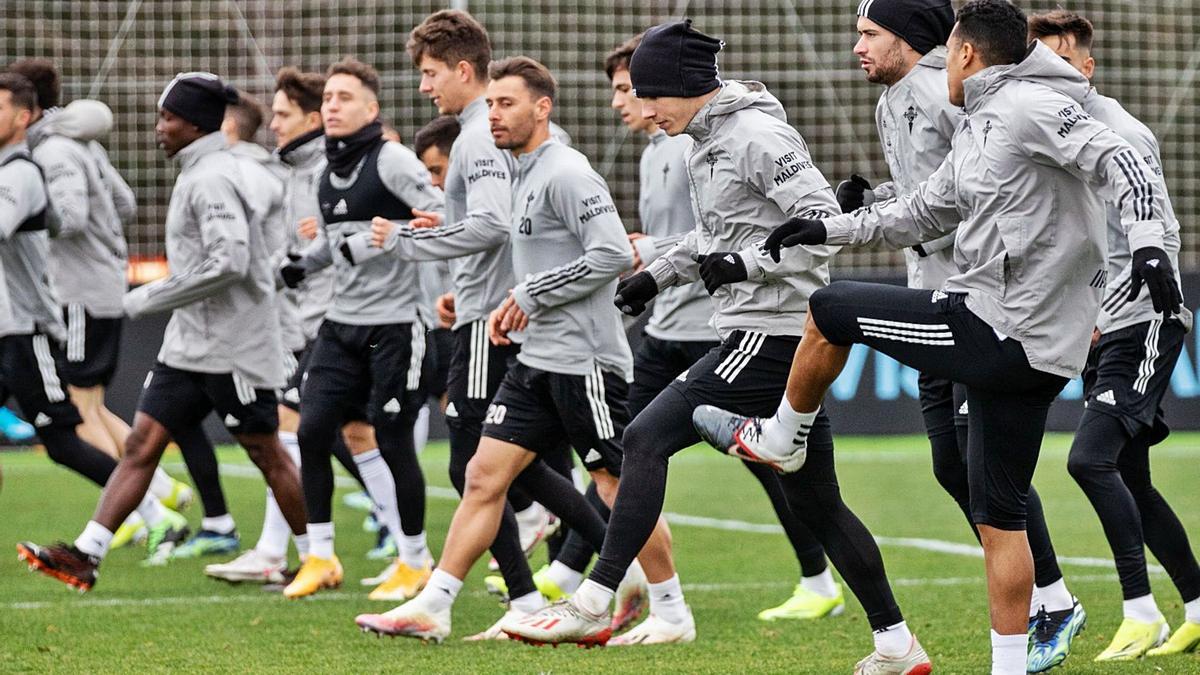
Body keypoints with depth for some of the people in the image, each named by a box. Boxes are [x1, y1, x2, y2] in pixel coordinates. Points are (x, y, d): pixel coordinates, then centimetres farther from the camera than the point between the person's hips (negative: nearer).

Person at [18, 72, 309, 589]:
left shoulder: (212, 179, -16)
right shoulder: (202, 173, 13)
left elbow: (229, 262, -26)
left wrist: (149, 298, -19)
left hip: (233, 348, -10)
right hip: (189, 345, 10)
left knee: (267, 456, 1)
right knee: (142, 444, 1)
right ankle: (86, 555, -4)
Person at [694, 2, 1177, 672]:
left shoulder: (1026, 107, -9)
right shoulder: (976, 134, 20)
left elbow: (1118, 160, -19)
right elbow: (923, 213, 30)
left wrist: (1149, 246, -31)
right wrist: (831, 228, 24)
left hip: (991, 332, -9)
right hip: (1037, 354, 9)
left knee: (829, 311, 8)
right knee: (1000, 515, 12)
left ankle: (779, 438, 31)